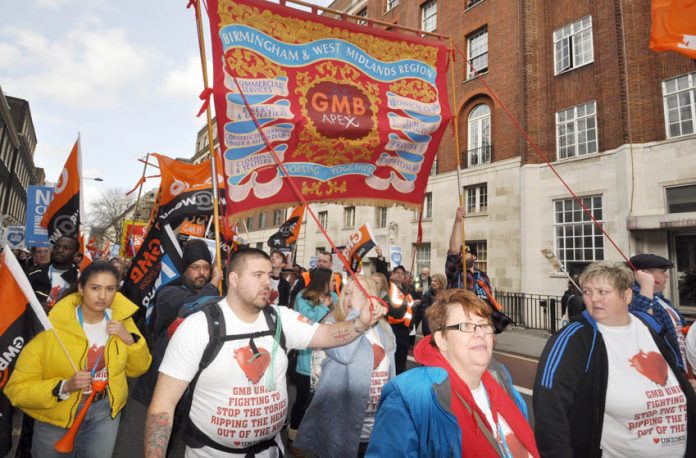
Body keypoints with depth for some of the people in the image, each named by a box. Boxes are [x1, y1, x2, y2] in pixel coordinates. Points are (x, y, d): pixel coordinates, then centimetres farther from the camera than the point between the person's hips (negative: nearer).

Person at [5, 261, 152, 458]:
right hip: (56, 419, -3)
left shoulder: (121, 319, -10)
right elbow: (18, 388, -16)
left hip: (105, 412, 3)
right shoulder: (53, 325, -22)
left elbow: (138, 369, 0)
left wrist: (130, 339, -17)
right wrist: (64, 387, -32)